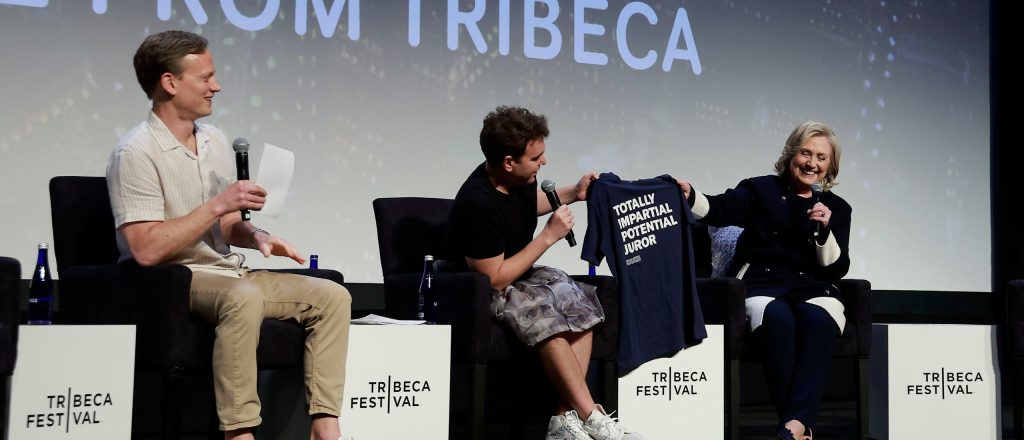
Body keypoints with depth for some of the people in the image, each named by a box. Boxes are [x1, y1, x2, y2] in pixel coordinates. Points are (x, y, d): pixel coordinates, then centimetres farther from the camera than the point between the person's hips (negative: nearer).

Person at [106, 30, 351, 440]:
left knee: (331, 295, -7)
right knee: (243, 297, -38)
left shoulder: (215, 141, 12)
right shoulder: (136, 153, -13)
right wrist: (217, 205, -21)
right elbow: (146, 249, -23)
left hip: (229, 272, 8)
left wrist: (257, 236, -2)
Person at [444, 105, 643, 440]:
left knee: (580, 303, -16)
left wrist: (573, 194, 8)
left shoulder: (521, 179, -3)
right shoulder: (478, 205, -29)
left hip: (520, 274, 9)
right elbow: (495, 279, -25)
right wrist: (549, 236, -22)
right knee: (544, 319, -33)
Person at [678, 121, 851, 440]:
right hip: (762, 284, -2)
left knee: (818, 319, -34)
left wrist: (825, 230, -9)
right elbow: (721, 210, -8)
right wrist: (690, 196, -29)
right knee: (778, 316, -37)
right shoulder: (762, 190, 11)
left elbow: (837, 269, 9)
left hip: (812, 287, 2)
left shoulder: (837, 208, 17)